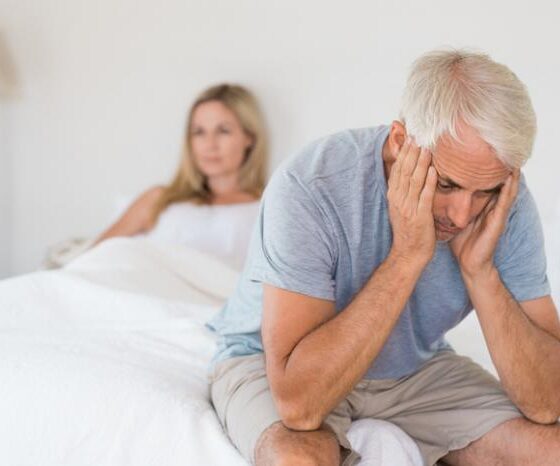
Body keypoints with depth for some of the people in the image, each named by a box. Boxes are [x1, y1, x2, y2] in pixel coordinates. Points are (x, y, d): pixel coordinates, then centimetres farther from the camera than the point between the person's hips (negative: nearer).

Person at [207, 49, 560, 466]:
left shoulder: (507, 201, -17)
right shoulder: (310, 187, -31)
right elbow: (298, 403, -37)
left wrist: (479, 269, -31)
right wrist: (407, 254, -38)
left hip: (415, 367, 4)